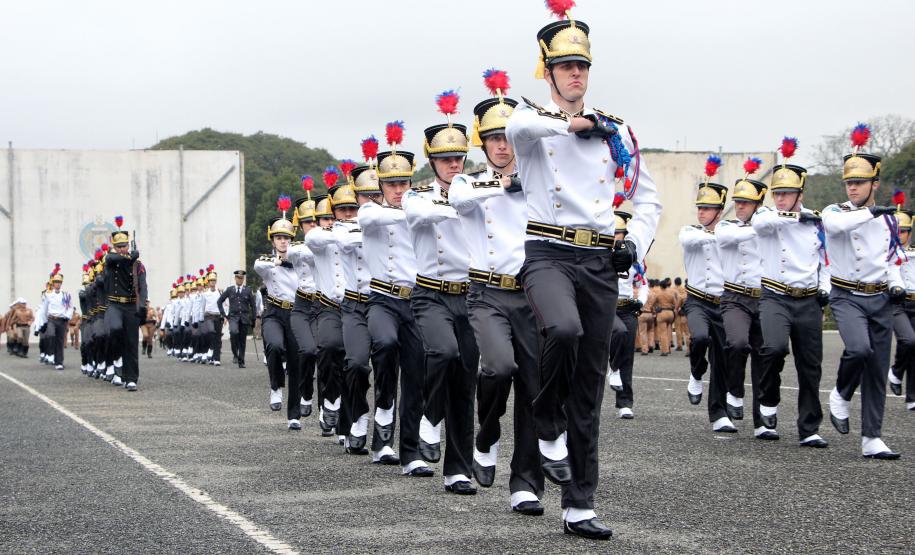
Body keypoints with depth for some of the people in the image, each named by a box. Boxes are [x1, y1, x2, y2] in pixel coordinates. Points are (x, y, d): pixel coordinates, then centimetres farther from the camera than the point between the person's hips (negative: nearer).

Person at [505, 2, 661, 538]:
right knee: (563, 330, -37)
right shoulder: (535, 119, 4)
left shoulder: (615, 131, 14)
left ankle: (580, 508, 10)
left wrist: (637, 243, 3)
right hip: (549, 253, -4)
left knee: (589, 388, 4)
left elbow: (648, 196, 19)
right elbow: (519, 126, -24)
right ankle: (548, 429, -9)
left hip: (600, 261, 4)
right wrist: (573, 122, -17)